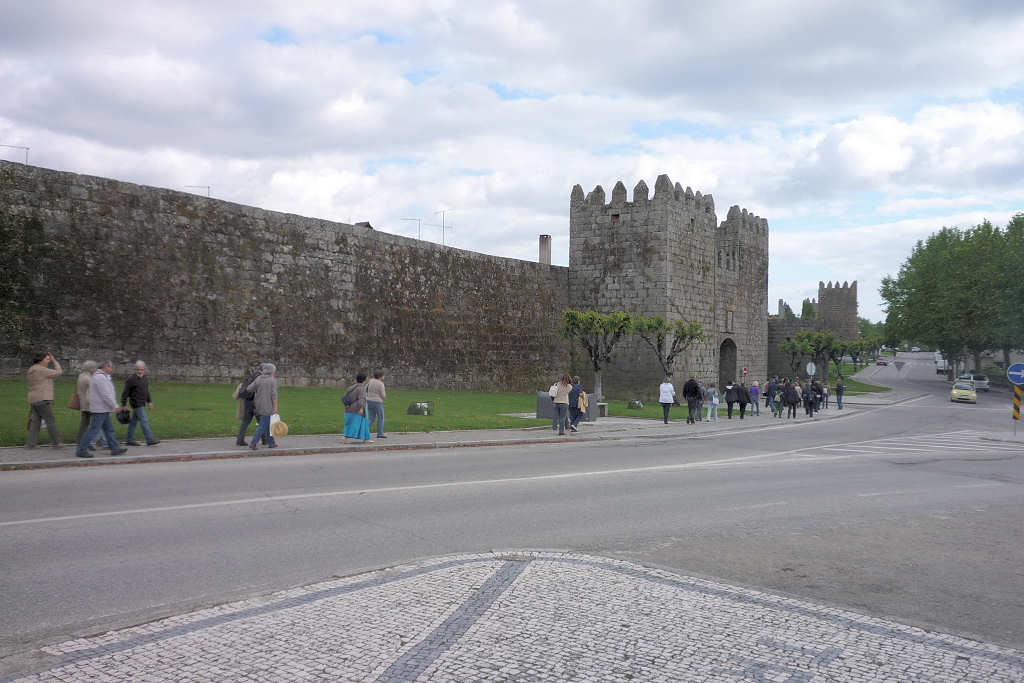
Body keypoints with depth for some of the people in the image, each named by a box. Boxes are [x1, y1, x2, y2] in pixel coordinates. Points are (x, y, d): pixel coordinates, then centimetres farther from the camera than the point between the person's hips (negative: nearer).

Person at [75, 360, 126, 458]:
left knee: (109, 429, 12)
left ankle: (115, 449, 15)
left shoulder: (98, 376, 16)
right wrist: (115, 406, -14)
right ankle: (81, 450, -1)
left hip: (103, 409, 11)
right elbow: (106, 395, -21)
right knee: (94, 430, -6)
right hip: (100, 409, -11)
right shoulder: (101, 377, -17)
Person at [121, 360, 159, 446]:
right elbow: (125, 393, -11)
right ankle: (150, 440, -11)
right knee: (144, 421, -10)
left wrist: (149, 401, 16)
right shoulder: (131, 379, -13)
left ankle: (129, 440, 19)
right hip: (136, 404, -8)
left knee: (134, 421, 12)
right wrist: (123, 405, -11)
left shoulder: (145, 378, 10)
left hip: (142, 404, 8)